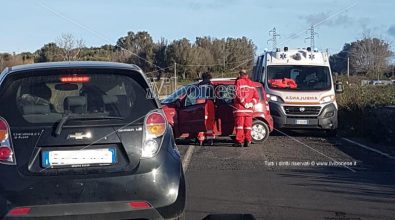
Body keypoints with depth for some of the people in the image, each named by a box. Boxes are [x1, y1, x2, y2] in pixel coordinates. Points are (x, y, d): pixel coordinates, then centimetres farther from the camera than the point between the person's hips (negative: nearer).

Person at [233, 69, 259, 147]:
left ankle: (239, 141, -5)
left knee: (239, 124, -3)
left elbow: (238, 94, -15)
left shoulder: (238, 82, -2)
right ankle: (247, 141, 7)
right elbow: (256, 96, 12)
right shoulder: (251, 83, 16)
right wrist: (252, 103, 2)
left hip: (240, 108, -5)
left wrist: (244, 103, -12)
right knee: (248, 125, 9)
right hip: (249, 109, 5)